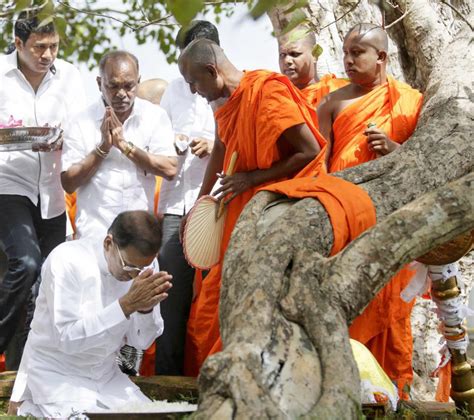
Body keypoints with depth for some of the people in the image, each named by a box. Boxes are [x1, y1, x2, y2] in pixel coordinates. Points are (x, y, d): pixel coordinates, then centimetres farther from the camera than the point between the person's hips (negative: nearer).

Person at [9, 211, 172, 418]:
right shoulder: (67, 261, -21)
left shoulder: (145, 265, -6)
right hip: (56, 374, -6)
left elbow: (142, 341, -2)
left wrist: (146, 308, -24)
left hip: (107, 375, 6)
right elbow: (67, 338, -28)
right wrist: (126, 305, -34)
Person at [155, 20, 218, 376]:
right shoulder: (175, 90, 16)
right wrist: (171, 145, 1)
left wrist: (218, 148, -14)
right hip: (177, 205, 4)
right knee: (173, 296, 1)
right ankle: (168, 376, 6)